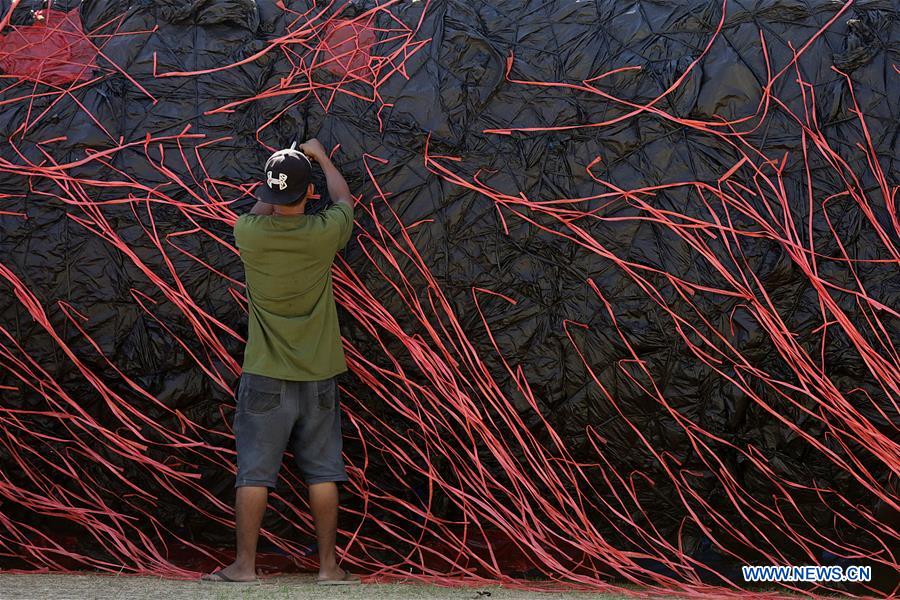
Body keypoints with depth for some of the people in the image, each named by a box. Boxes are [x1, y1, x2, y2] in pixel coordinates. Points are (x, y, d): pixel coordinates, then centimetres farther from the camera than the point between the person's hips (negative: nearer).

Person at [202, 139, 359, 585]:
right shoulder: (323, 233, -9)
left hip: (265, 378, -1)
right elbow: (344, 199, 15)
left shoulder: (248, 233, -9)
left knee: (254, 473, 4)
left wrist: (278, 173, 32)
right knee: (322, 473, 7)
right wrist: (320, 157, 30)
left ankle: (245, 564, 8)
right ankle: (329, 565, 12)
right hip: (317, 377, 1)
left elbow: (259, 210, 17)